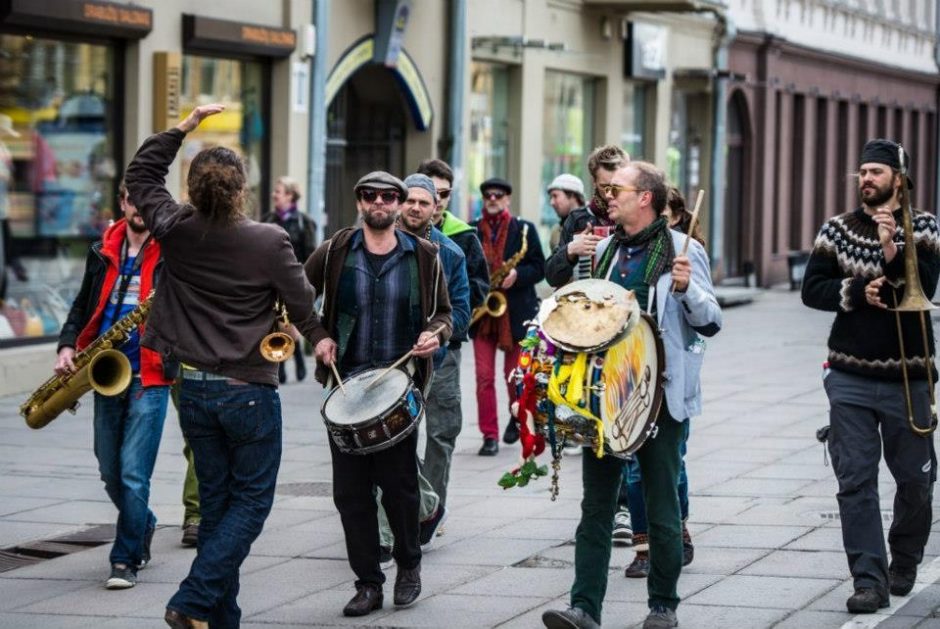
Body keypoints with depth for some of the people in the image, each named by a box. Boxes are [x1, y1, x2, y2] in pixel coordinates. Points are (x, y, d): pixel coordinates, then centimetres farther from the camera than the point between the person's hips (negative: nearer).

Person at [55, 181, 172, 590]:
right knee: (111, 472, 13)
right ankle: (143, 526, 39)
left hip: (149, 376, -5)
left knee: (133, 474, -9)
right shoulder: (102, 252, 11)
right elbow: (83, 307, 17)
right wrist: (67, 346, 1)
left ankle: (126, 560, 0)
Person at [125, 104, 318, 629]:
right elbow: (303, 308, -5)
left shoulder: (176, 232, -5)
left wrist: (184, 128, 15)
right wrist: (318, 336, 17)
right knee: (251, 501, 5)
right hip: (249, 390, -5)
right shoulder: (270, 242, -16)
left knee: (216, 501, 13)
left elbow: (142, 173, 13)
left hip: (193, 389, 5)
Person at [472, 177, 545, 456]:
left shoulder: (525, 229, 4)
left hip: (515, 313, -1)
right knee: (484, 377, -4)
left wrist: (517, 275, -17)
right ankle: (489, 436, 0)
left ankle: (517, 417, 36)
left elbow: (539, 268, 2)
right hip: (482, 312, 1)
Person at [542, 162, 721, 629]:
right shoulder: (603, 250, 13)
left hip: (660, 397, -5)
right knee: (595, 506, 2)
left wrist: (686, 288, -24)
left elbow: (711, 322, -7)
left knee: (662, 509, 4)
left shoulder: (681, 250, -4)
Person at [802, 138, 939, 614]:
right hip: (851, 379, 1)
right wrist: (857, 293, -14)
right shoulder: (837, 229, 6)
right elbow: (812, 290, 2)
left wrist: (892, 250, -29)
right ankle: (869, 579, -3)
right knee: (855, 481, -4)